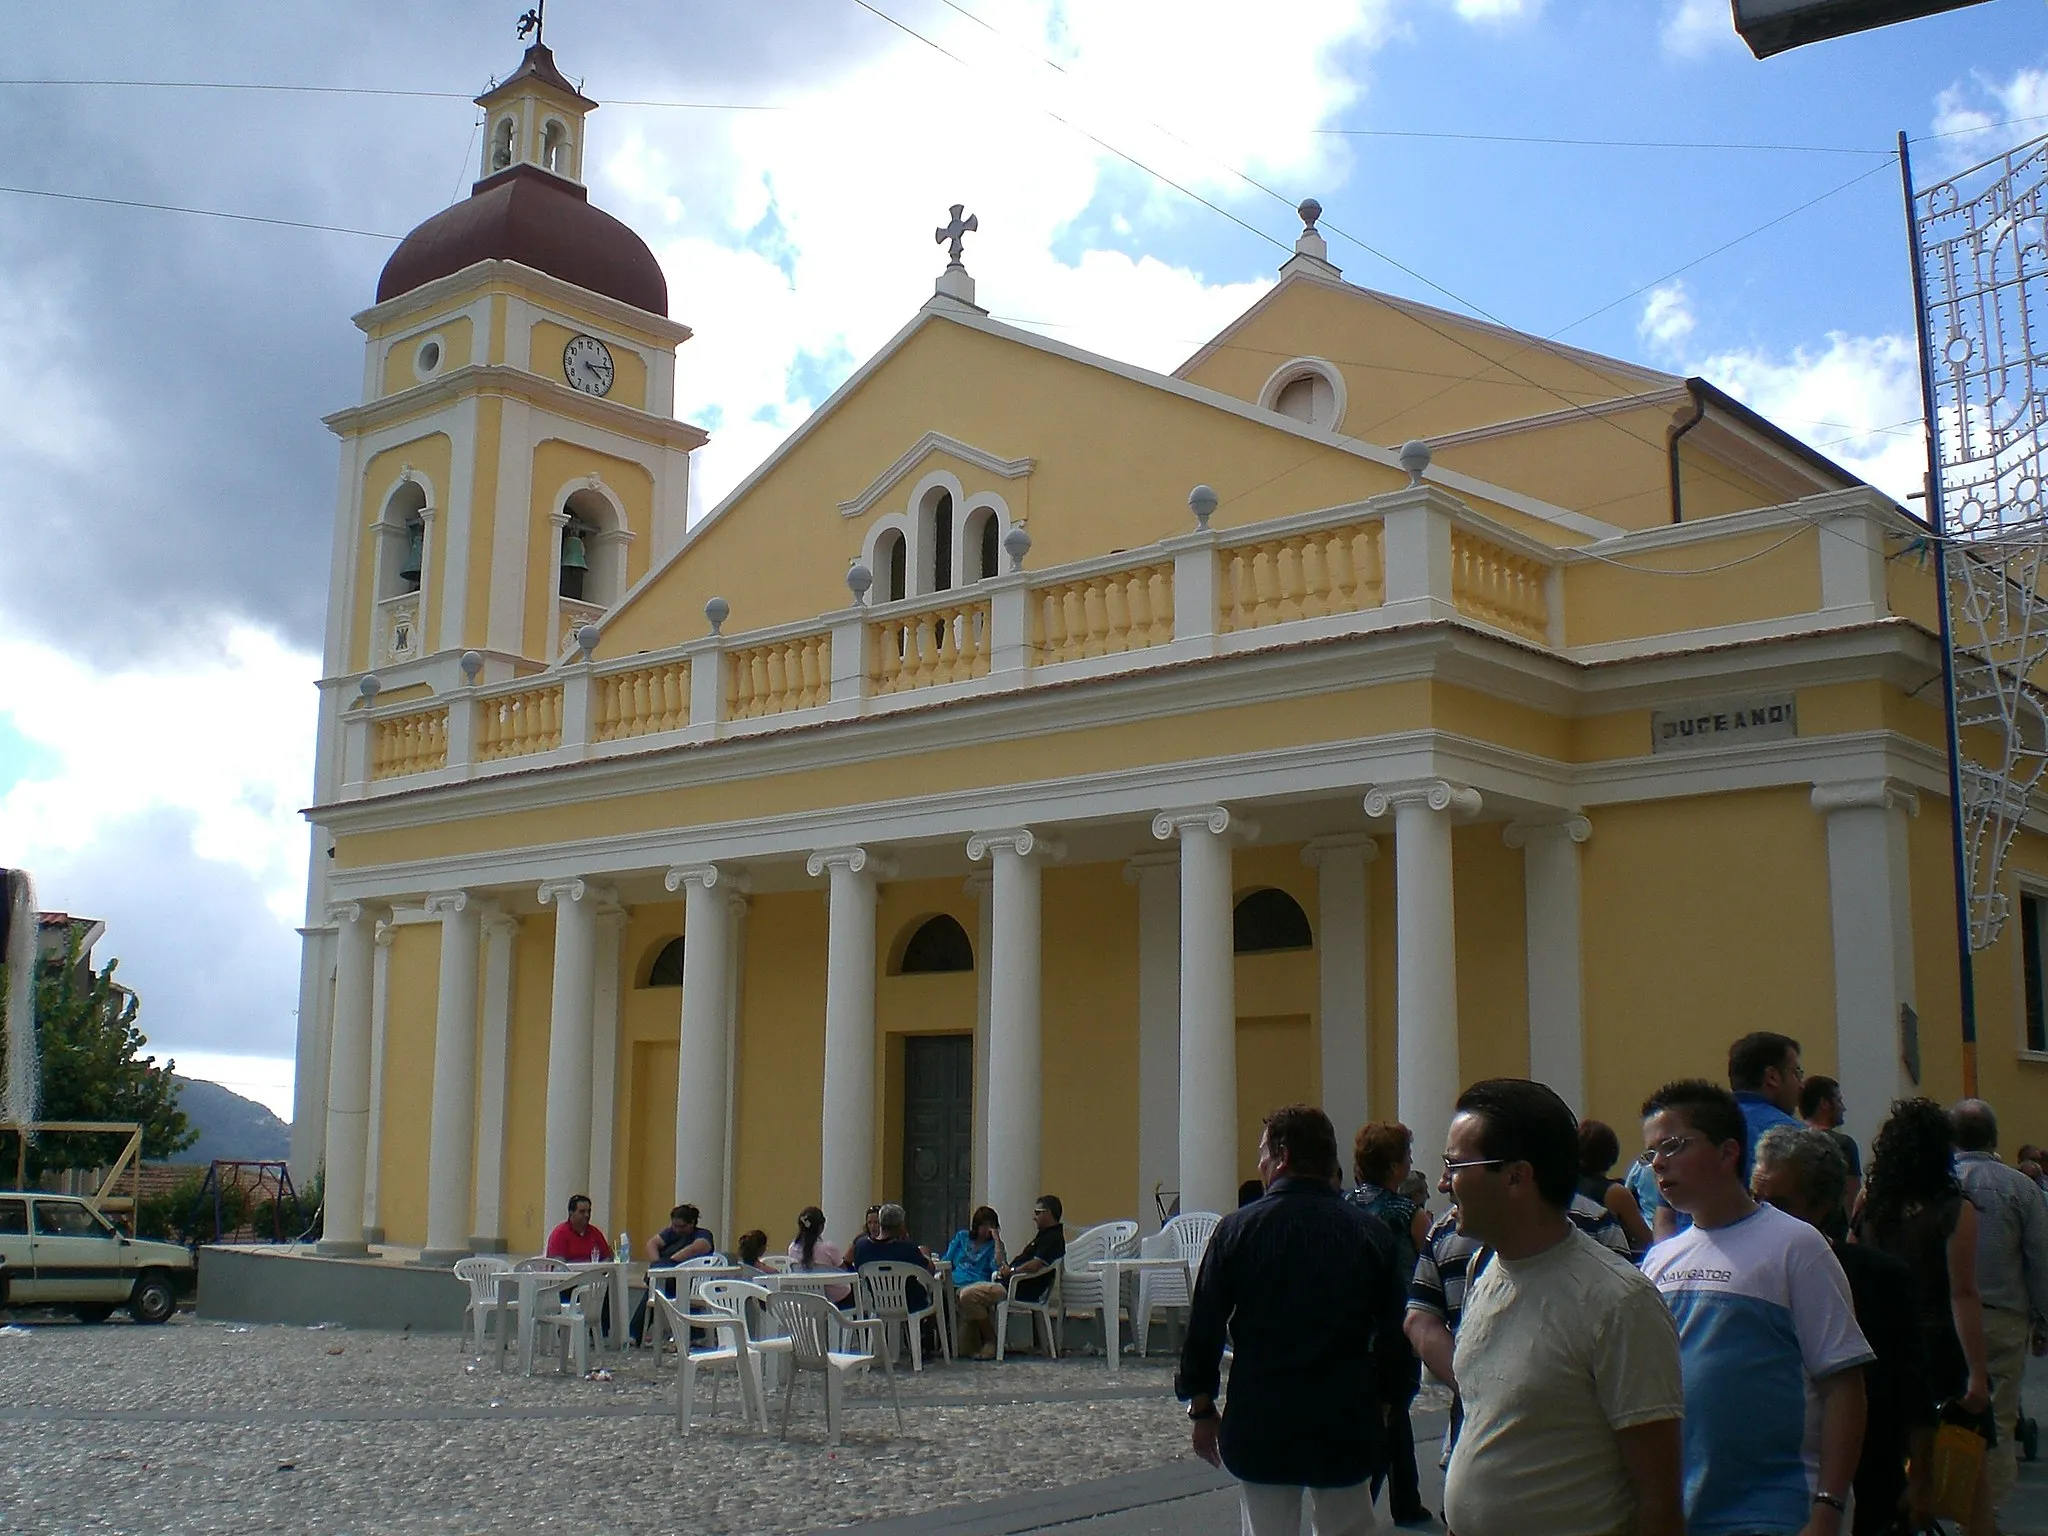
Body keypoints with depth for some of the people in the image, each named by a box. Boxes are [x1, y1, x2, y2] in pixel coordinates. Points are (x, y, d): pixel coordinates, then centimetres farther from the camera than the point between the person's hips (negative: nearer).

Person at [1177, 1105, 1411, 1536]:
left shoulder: (1238, 1229, -8)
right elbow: (1393, 1334, 2)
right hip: (1347, 1425, 1)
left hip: (1261, 1424, -1)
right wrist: (1381, 1400, 16)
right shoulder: (1371, 1234, -3)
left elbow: (1204, 1330, -5)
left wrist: (1202, 1409, 7)